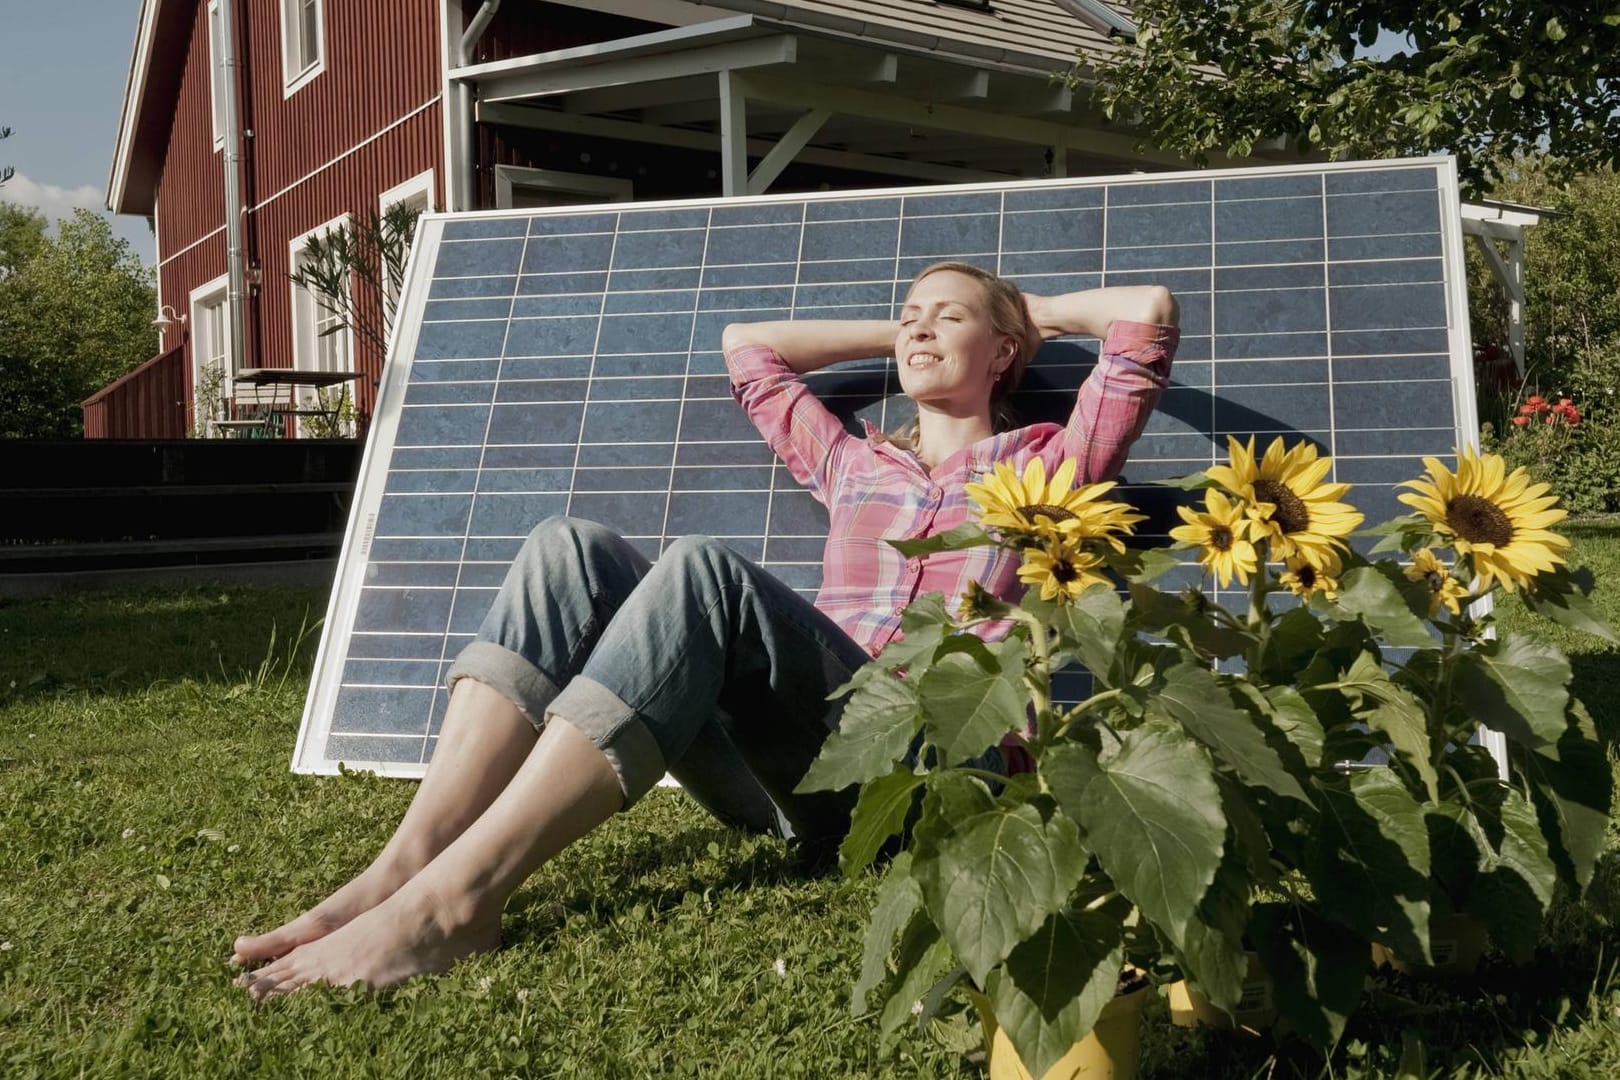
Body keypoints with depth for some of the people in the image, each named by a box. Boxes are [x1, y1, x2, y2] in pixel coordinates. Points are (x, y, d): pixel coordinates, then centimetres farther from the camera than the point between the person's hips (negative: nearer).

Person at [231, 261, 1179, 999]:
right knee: (570, 549, -15)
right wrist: (898, 333, 45)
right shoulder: (854, 464, 33)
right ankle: (406, 863, -30)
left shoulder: (1039, 464, 20)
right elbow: (748, 344, 44)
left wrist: (1030, 311, 29)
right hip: (789, 767, 5)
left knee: (702, 570, -32)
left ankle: (452, 900, -39)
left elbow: (1151, 310, 12)